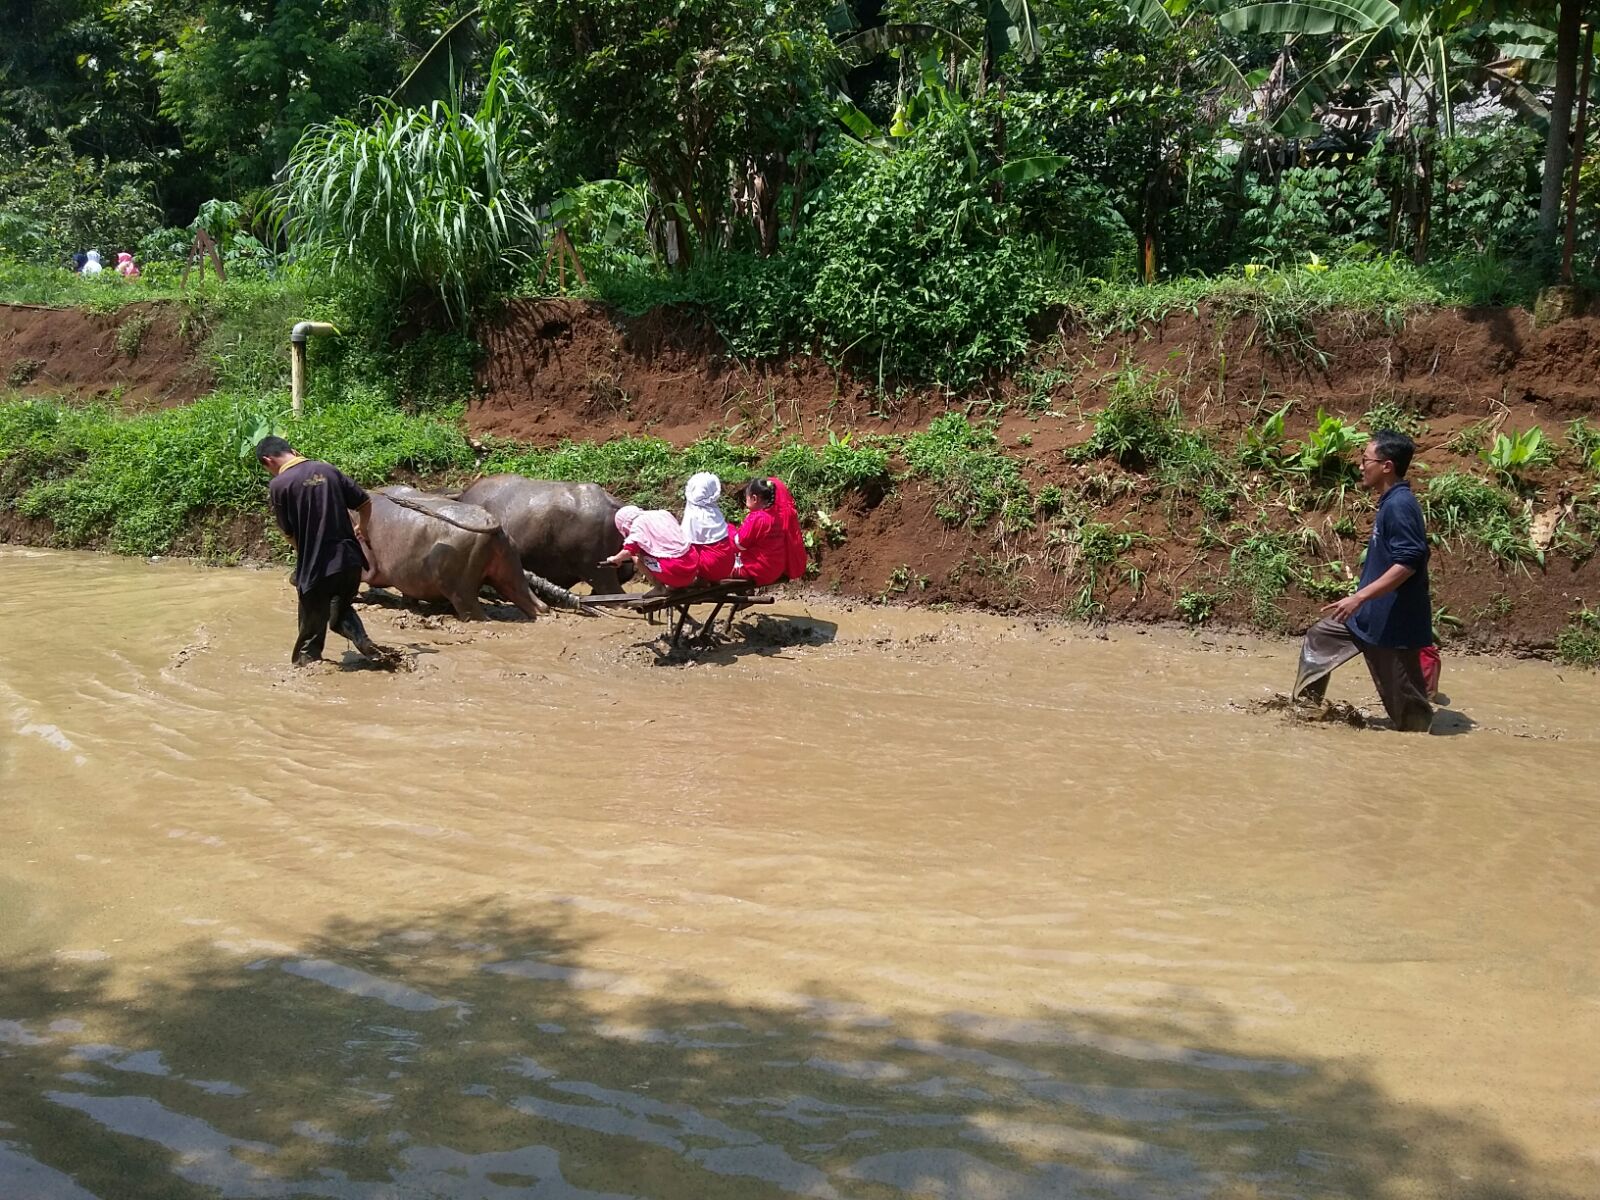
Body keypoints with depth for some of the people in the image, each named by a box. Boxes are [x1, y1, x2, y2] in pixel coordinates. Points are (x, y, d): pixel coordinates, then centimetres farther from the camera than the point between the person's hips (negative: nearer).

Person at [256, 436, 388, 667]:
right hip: (350, 561, 5)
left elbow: (289, 534, -5)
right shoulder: (328, 470, 6)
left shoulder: (279, 485, -8)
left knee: (312, 629, 11)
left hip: (316, 567, -5)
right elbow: (365, 503, 9)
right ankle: (366, 645, 3)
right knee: (341, 609, 25)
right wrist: (360, 529, 29)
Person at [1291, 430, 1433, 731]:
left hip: (1394, 621, -11)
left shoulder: (1399, 505, -21)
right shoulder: (1390, 502, 10)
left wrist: (1358, 597, -30)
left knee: (1402, 695, 0)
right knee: (1319, 637, 20)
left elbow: (1409, 562, -29)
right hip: (1371, 614, 11)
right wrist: (1361, 601, 25)